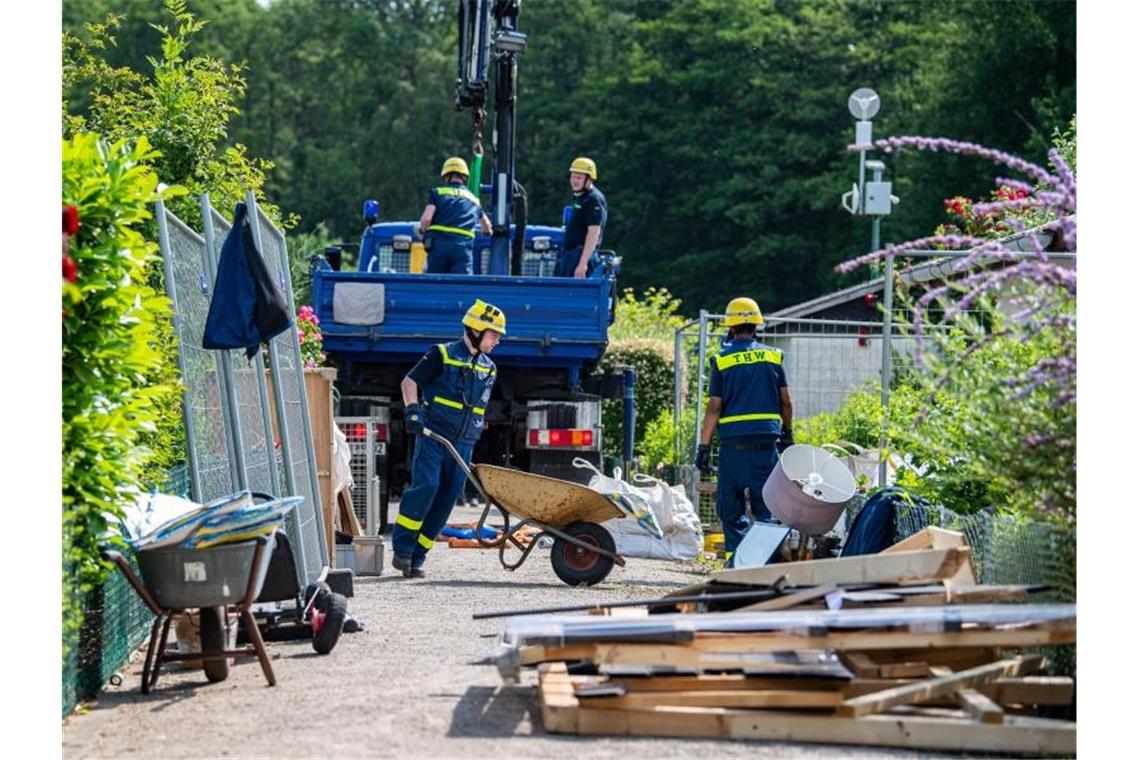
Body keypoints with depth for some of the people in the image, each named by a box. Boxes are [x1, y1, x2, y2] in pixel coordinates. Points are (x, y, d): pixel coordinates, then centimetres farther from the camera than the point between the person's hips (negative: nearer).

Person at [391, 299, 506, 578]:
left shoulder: (488, 369, 18)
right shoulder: (442, 355, 0)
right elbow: (409, 381, -2)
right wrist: (412, 410, -17)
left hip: (463, 444, 6)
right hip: (433, 436, -6)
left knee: (447, 498, -2)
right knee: (425, 485, -21)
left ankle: (416, 559, 2)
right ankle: (402, 548, -11)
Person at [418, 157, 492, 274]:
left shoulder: (437, 192, 11)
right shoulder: (473, 199, 24)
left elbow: (426, 218, -4)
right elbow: (486, 225, 42)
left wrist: (423, 230, 19)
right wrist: (487, 231, 67)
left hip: (439, 243, -1)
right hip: (463, 246, 1)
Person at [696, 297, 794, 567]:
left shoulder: (722, 360, -1)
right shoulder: (773, 356, 6)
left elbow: (714, 407, -3)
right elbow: (786, 401, 8)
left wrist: (704, 446, 2)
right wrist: (787, 433, 21)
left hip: (734, 441, -2)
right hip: (767, 440, 2)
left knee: (730, 507, 7)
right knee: (765, 506, 6)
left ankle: (736, 556, -2)